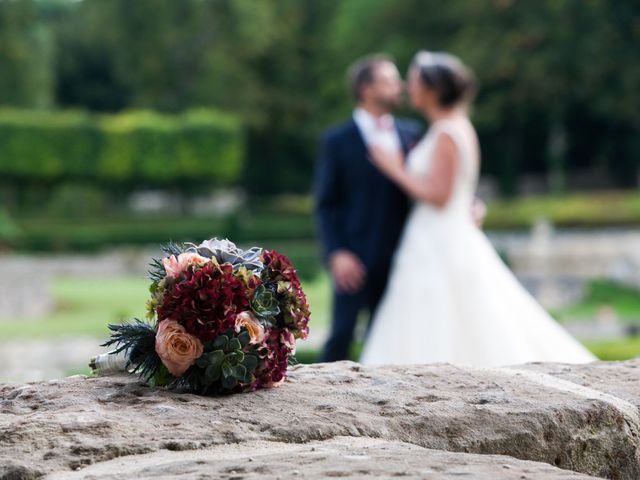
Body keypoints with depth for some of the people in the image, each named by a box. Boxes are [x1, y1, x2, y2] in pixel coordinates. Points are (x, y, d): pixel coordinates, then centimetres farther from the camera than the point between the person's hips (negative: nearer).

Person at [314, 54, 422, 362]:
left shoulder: (411, 133, 10)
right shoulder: (337, 141, -2)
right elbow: (326, 204, -3)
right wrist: (336, 253, -15)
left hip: (398, 258, 4)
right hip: (356, 260, -4)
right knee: (341, 335, -4)